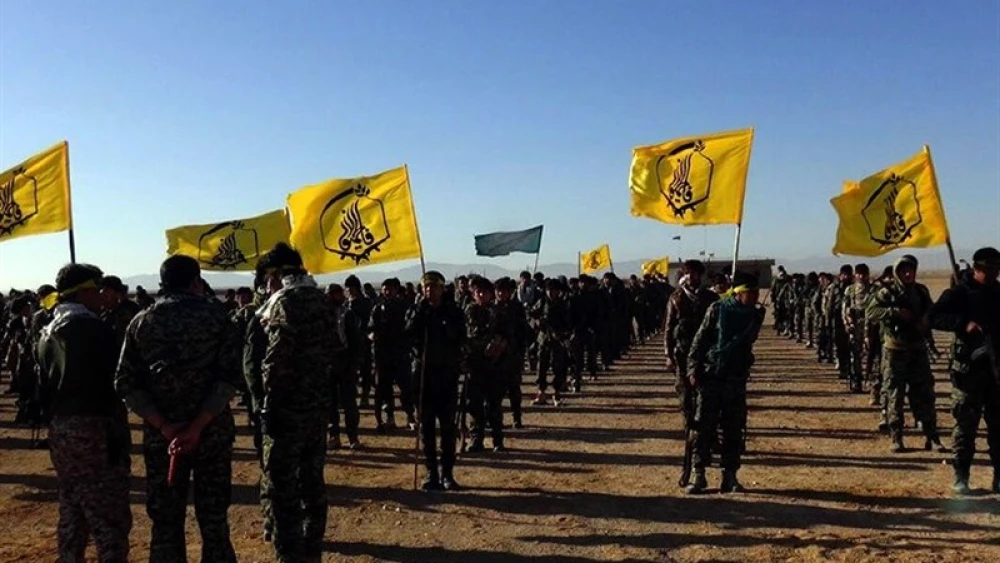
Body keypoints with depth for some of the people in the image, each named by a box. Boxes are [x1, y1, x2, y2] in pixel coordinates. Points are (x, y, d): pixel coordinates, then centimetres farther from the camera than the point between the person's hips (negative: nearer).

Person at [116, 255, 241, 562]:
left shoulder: (141, 322, 5)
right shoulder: (215, 314, -1)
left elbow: (126, 384, -3)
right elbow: (230, 376, -12)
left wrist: (163, 426, -9)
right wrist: (197, 425, -15)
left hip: (160, 437, 2)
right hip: (212, 432, -1)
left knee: (165, 521, 10)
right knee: (214, 519, 9)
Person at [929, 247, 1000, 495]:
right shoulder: (959, 293, -4)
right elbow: (934, 317, -14)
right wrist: (964, 323, -26)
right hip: (969, 365, -5)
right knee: (966, 423, 0)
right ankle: (961, 477, 7)